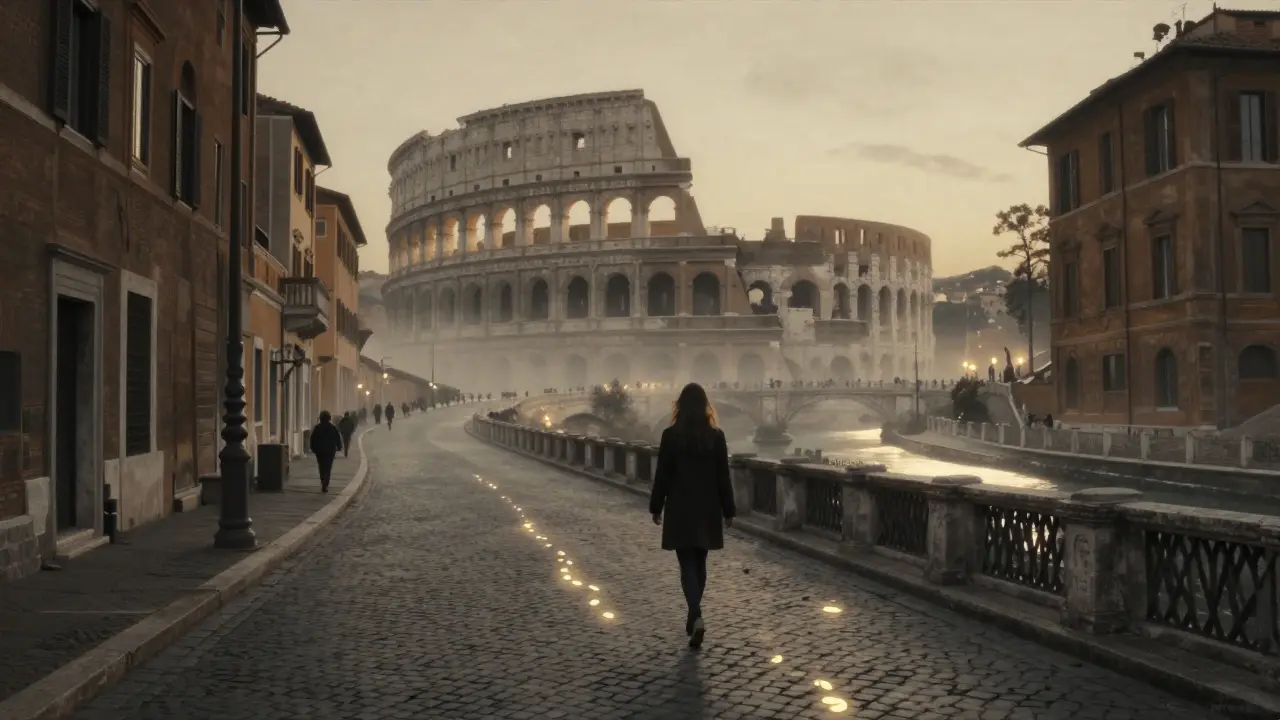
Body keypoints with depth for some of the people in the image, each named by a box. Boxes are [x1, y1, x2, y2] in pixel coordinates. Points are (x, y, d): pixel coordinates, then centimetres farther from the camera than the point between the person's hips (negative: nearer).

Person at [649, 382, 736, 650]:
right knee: (699, 563, 17)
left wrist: (656, 507, 5)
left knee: (687, 565, -1)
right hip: (707, 510, 2)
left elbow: (662, 475, -6)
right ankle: (693, 615, 27)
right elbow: (723, 477, 0)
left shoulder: (671, 435, -9)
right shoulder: (716, 436, -4)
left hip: (680, 510, -2)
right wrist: (728, 510, 7)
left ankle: (696, 617, -18)